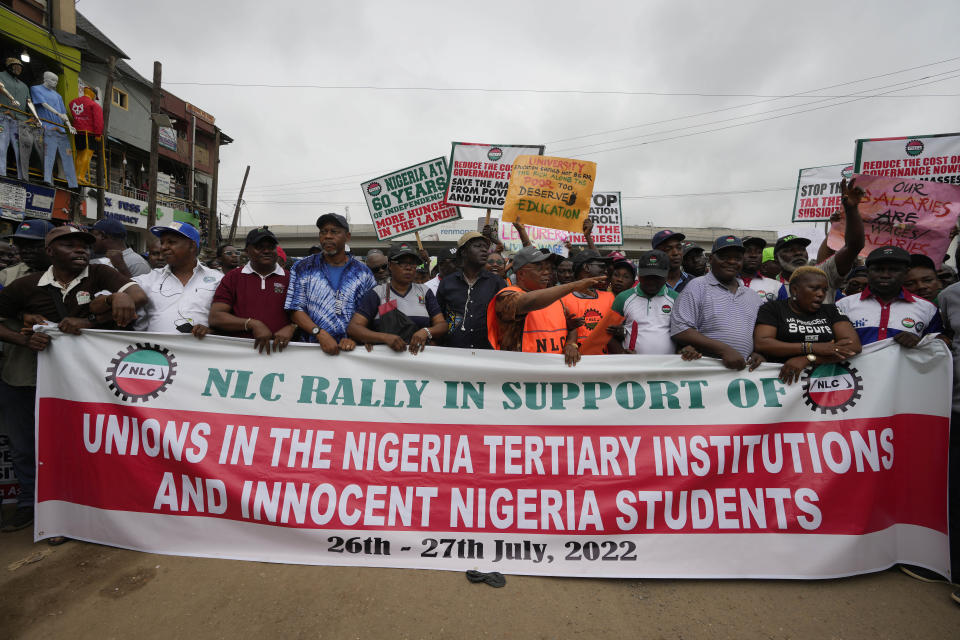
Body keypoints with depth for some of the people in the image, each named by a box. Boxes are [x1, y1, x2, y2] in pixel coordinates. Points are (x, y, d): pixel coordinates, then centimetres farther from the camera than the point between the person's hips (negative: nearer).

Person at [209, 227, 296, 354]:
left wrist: (291, 328, -10)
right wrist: (252, 324, -7)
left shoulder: (290, 279, 13)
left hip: (280, 349, 0)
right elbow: (215, 317, 6)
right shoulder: (232, 278, 14)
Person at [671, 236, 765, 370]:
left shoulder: (753, 296, 22)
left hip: (746, 369, 5)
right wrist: (724, 350, -13)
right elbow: (680, 330, -10)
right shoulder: (697, 287, 1)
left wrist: (759, 352, 6)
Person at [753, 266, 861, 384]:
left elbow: (854, 345, 1)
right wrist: (811, 347, -12)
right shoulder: (773, 308, 6)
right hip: (784, 377, -1)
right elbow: (761, 344, -9)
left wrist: (808, 358, -12)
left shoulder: (831, 311, 15)